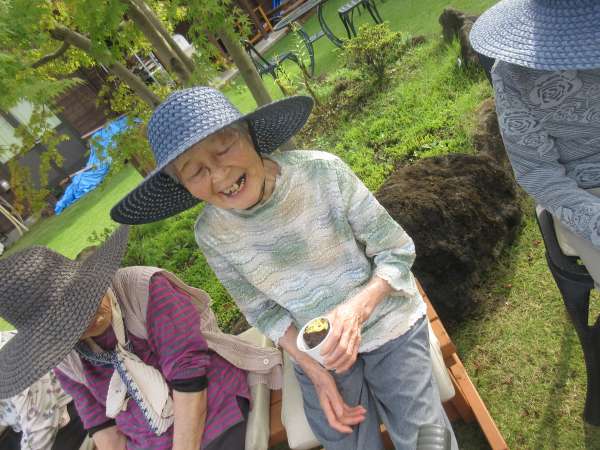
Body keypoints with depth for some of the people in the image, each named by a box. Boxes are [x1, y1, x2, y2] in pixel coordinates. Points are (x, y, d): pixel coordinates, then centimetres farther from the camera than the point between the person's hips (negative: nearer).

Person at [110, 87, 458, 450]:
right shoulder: (213, 233, -15)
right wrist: (315, 370, -11)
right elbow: (261, 310, -2)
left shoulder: (323, 171, -23)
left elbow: (397, 253, -13)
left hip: (389, 325, -1)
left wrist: (357, 307, -30)